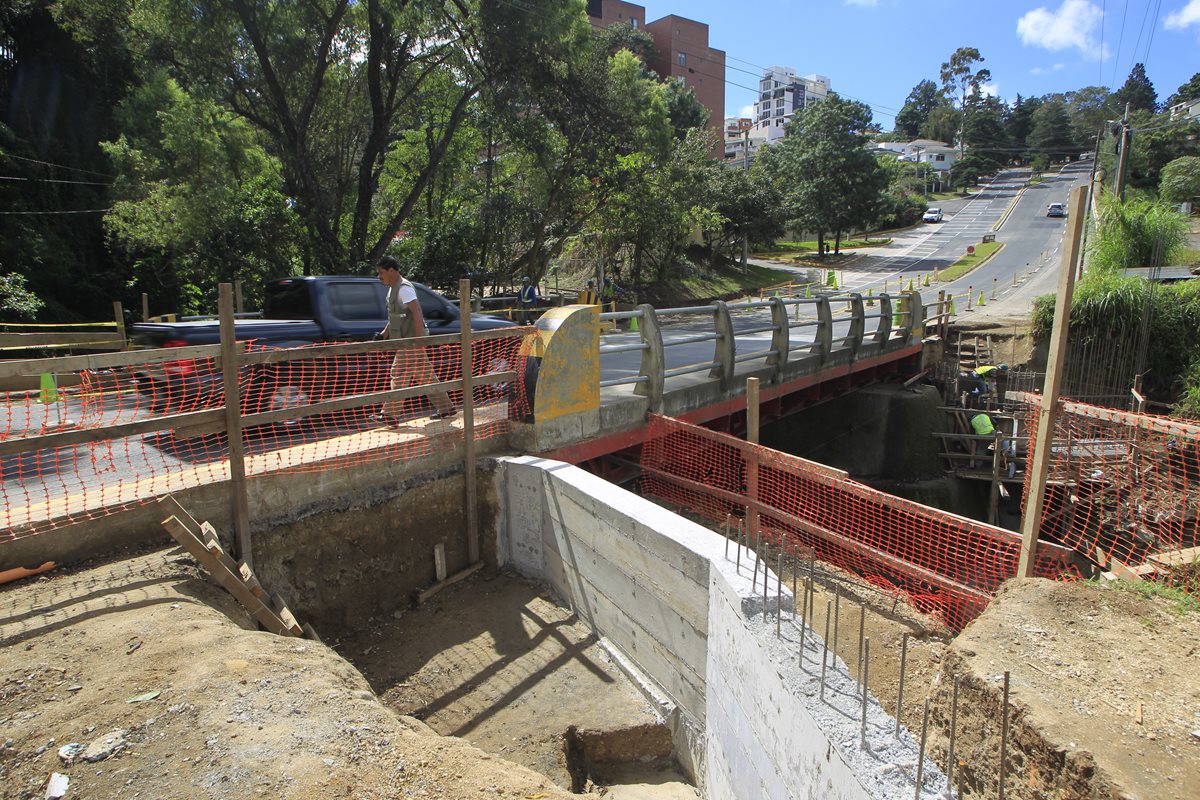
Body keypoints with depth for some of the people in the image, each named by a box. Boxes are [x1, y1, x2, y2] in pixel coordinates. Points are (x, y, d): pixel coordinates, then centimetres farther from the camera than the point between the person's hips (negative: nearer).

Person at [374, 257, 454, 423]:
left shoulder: (404, 288, -15)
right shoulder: (393, 288, 17)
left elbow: (416, 312, -24)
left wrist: (419, 339, -27)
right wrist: (384, 333, 19)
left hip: (412, 341, -10)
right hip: (406, 341, 10)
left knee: (399, 376, -6)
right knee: (425, 375, 12)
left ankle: (390, 414, -1)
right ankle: (445, 408, 17)